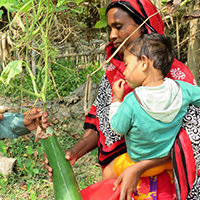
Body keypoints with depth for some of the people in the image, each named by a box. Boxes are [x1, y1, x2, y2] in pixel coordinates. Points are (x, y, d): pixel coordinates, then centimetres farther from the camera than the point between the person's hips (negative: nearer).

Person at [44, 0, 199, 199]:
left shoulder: (175, 74, -13)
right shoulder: (111, 75, 4)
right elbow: (97, 127, 4)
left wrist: (138, 168, -27)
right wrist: (74, 153, -15)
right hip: (116, 182, 5)